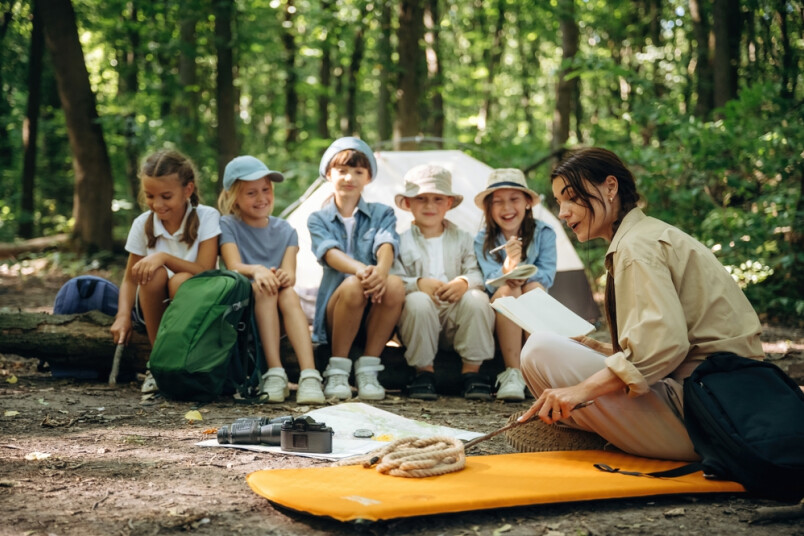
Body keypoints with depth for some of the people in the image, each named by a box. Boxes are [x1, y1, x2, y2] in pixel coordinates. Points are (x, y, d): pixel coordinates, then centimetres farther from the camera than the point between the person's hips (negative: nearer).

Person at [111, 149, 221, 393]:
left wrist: (164, 257, -33)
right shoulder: (142, 224, -2)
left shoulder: (206, 218, -10)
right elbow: (130, 279, 1)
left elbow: (205, 271, -19)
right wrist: (123, 315, -18)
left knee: (181, 281, -35)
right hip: (155, 308, 2)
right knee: (154, 275, -31)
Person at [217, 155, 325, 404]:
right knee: (263, 288, -33)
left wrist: (286, 277, -29)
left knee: (289, 294, -31)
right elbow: (234, 266, -13)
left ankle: (310, 375, -46)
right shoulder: (228, 226, 4)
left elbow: (289, 273, -3)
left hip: (280, 311, 2)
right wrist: (256, 271, -37)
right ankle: (275, 373, -40)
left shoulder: (285, 230, 12)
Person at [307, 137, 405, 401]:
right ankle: (337, 370, -18)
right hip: (334, 310, -1)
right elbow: (331, 253, -11)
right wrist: (361, 270, -35)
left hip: (375, 315, 1)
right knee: (353, 285, -34)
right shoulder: (318, 219, 11)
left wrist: (381, 269, -35)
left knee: (395, 284, -31)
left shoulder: (382, 214, 15)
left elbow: (386, 245, -8)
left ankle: (367, 369, -18)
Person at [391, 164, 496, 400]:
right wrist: (418, 283, -25)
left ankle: (472, 370, -17)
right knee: (417, 300, -35)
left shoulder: (462, 239, 14)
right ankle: (424, 370, -19)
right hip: (420, 321, -2)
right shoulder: (401, 242, 7)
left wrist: (464, 282, -22)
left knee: (477, 299, -28)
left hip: (457, 319, 2)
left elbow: (476, 273, 0)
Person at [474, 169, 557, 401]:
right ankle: (513, 373, -35)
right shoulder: (482, 241, -4)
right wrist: (508, 266, -38)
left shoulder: (544, 233, -3)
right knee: (507, 291, -31)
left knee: (534, 288, -30)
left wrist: (524, 276, -32)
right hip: (499, 317, 0)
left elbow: (547, 275, -12)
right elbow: (491, 283, -16)